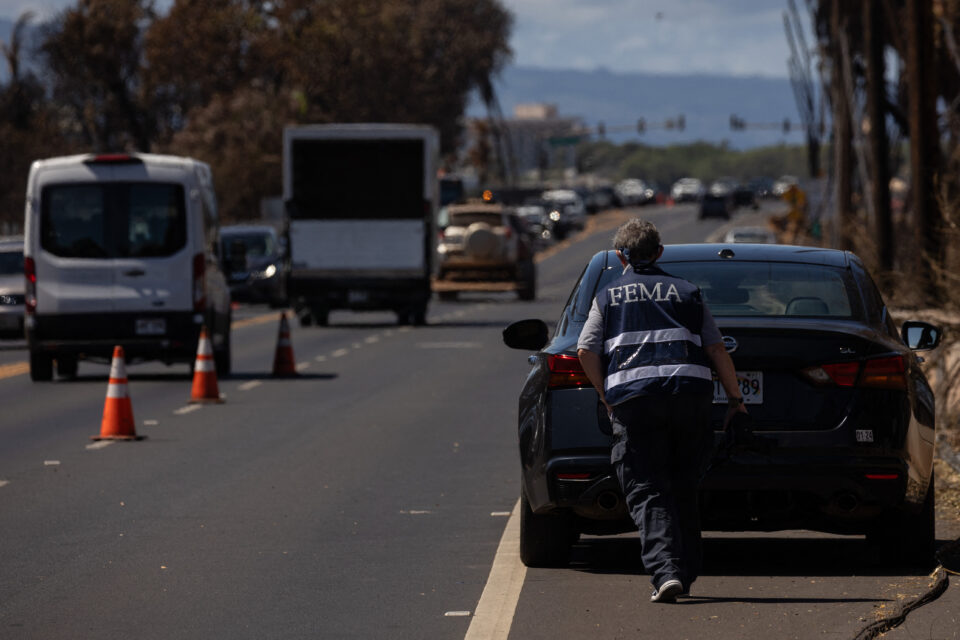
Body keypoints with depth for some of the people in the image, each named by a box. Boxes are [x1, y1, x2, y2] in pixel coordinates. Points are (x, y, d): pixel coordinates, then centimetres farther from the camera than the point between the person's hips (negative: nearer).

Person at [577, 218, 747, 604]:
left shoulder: (608, 297, 14)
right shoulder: (686, 292, 18)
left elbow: (586, 350, 3)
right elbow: (715, 348, 12)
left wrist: (606, 397, 12)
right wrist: (735, 398, 17)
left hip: (633, 396, -2)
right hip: (690, 392, 2)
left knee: (647, 492, -3)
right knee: (683, 489, 16)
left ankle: (665, 572, -21)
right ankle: (685, 574, 18)